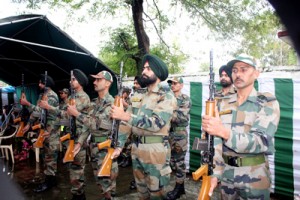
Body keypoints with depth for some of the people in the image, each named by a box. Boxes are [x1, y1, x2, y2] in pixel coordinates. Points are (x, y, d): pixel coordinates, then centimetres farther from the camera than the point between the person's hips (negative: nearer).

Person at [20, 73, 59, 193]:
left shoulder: (51, 96, -15)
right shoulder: (42, 95, 15)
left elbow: (41, 111, -23)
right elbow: (37, 111, 14)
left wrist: (27, 104, -17)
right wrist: (29, 124, 8)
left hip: (51, 129, -10)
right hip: (44, 128, 10)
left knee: (50, 155, -3)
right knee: (48, 154, 15)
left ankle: (49, 181, 6)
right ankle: (51, 177, 26)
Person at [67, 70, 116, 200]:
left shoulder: (111, 103, -17)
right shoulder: (95, 102, 10)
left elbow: (96, 123, -24)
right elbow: (88, 122, 13)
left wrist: (76, 113, -19)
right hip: (94, 144, 8)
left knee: (107, 177, 2)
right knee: (98, 176, 19)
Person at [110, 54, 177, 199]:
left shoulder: (167, 97, -10)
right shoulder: (137, 98, 10)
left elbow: (156, 123, -24)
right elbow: (126, 124, 11)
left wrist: (126, 116, -30)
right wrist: (119, 146, 1)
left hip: (155, 151, -6)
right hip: (136, 150, 6)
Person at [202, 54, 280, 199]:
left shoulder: (268, 103, -9)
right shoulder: (224, 104, 2)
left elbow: (261, 141, -22)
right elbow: (217, 141, -1)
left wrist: (224, 132, -37)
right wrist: (216, 173, -11)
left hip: (254, 178, -3)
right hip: (226, 174, 4)